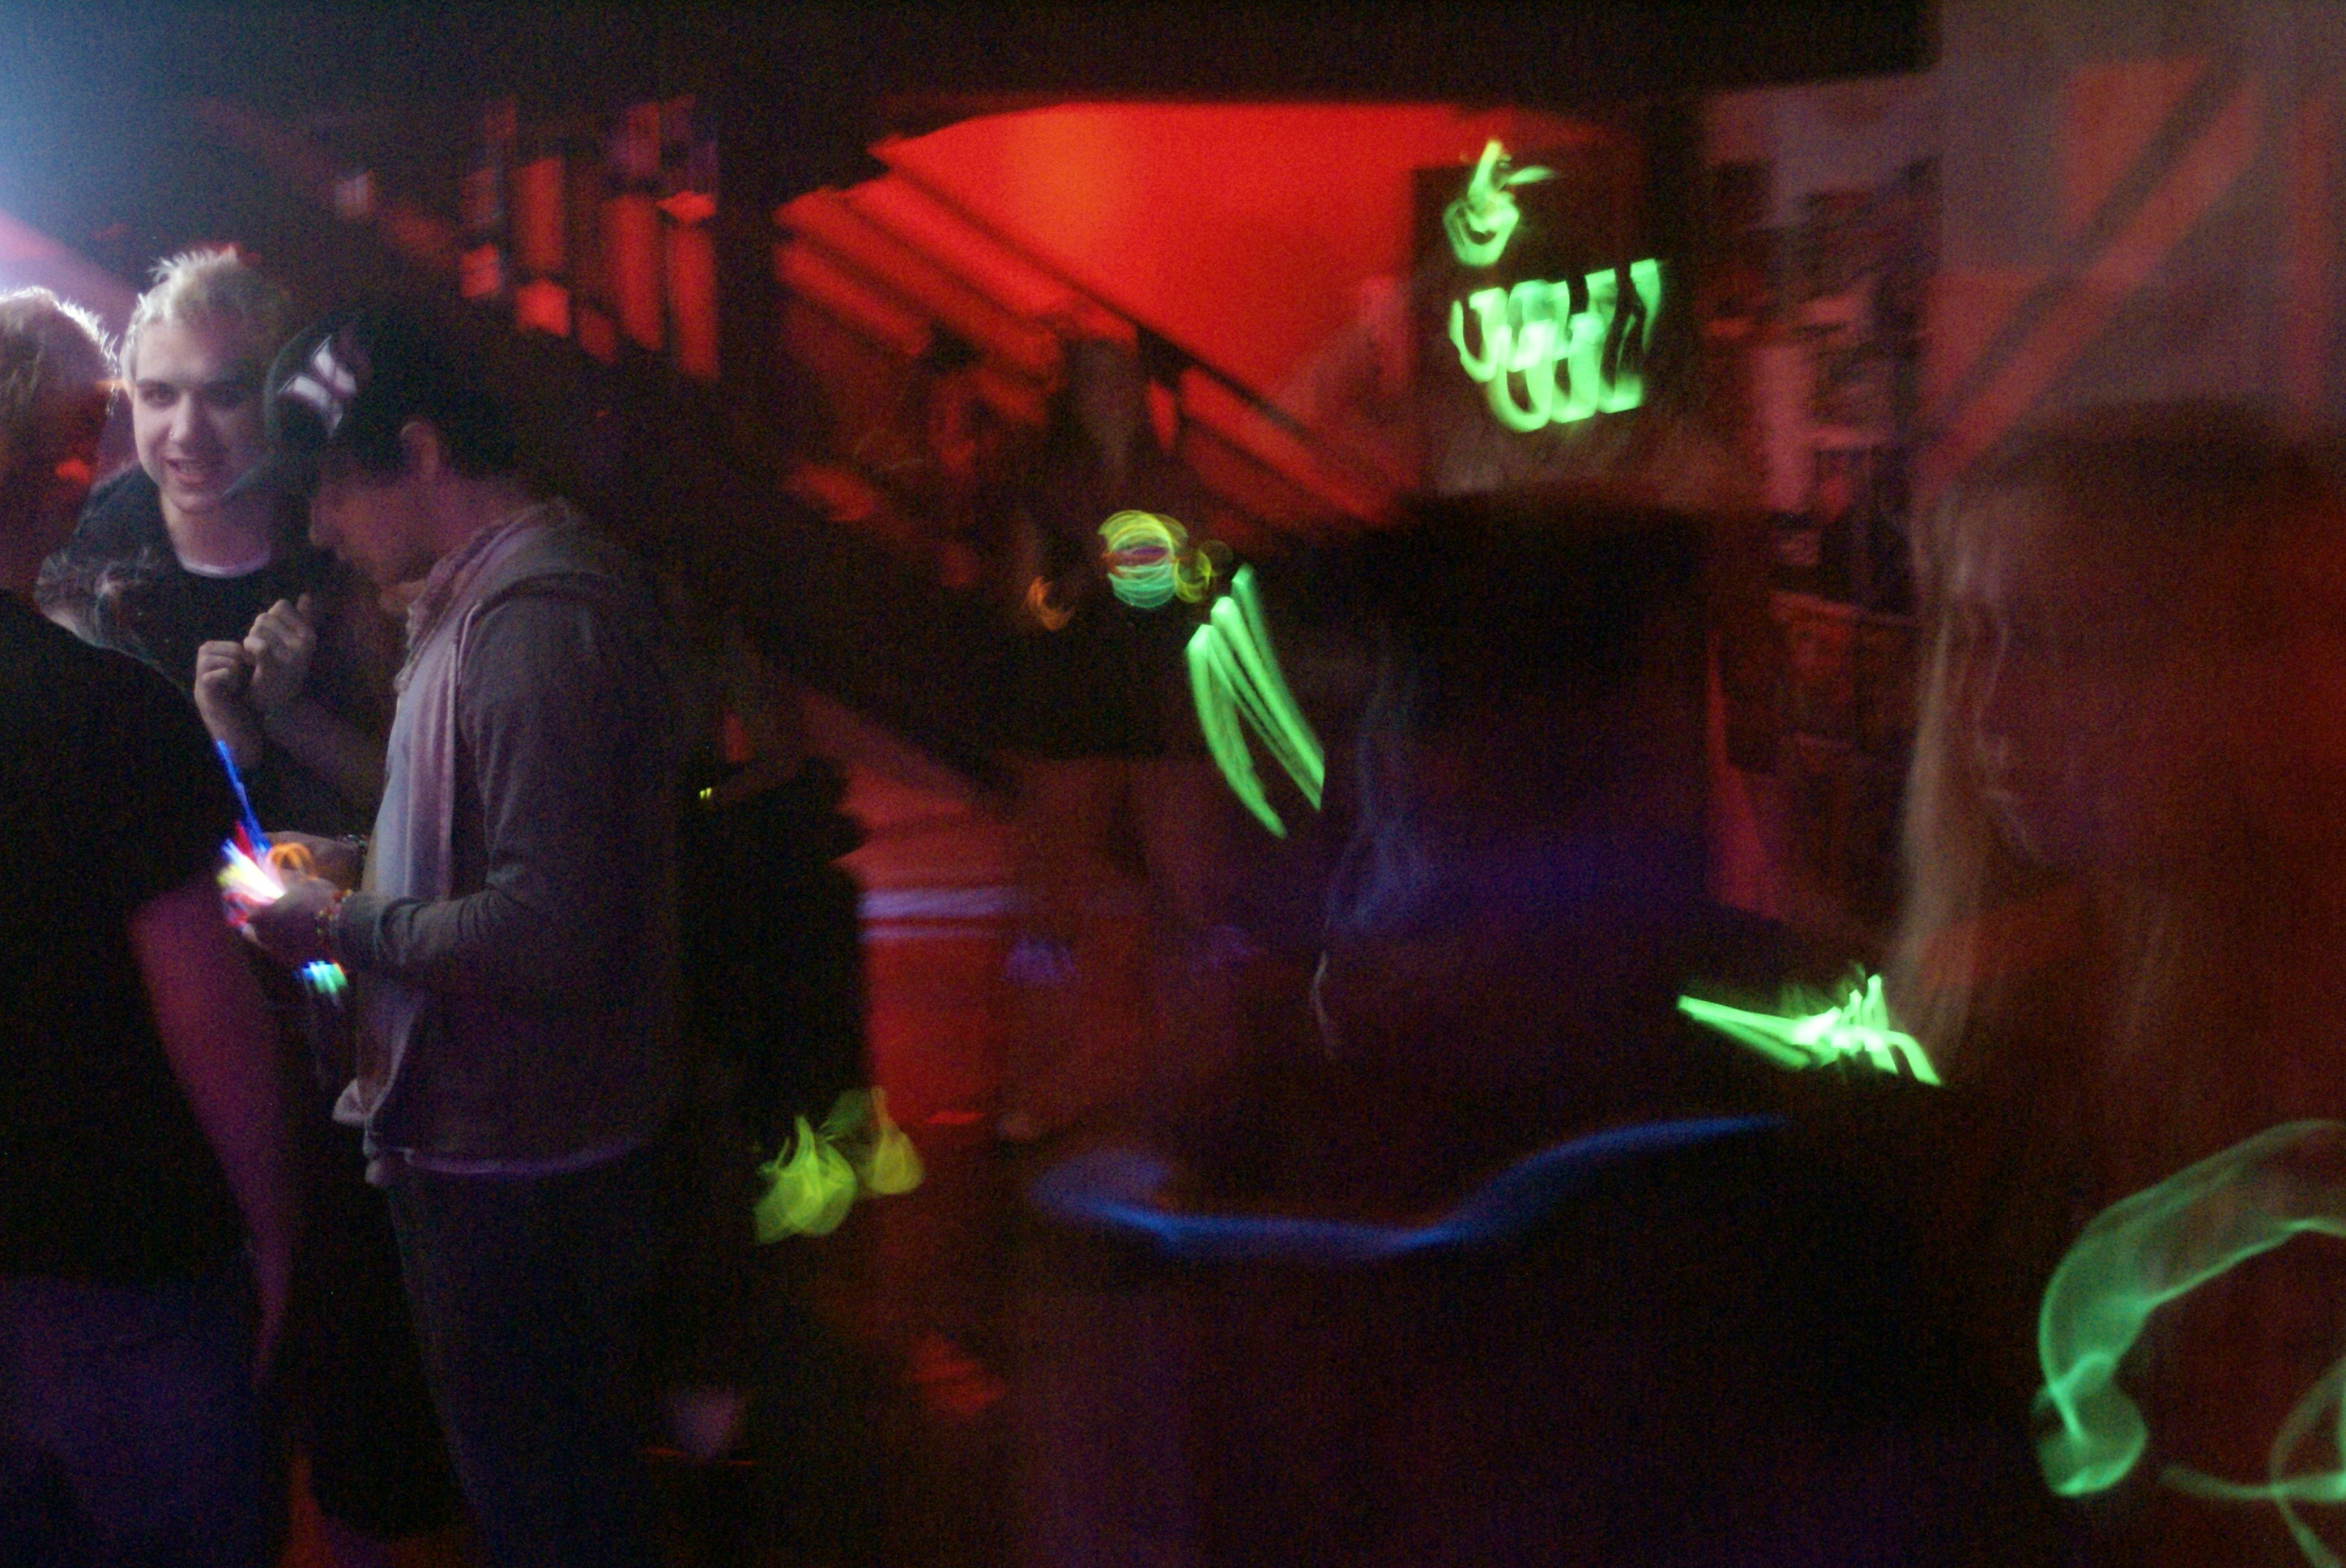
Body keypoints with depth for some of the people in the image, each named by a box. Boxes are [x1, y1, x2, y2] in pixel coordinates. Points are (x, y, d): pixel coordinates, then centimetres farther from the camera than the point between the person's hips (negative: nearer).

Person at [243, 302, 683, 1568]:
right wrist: (352, 859, 11)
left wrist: (340, 927, -15)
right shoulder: (483, 597, 11)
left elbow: (546, 932, -27)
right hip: (492, 1146, 10)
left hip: (516, 1179, -10)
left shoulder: (532, 620, -22)